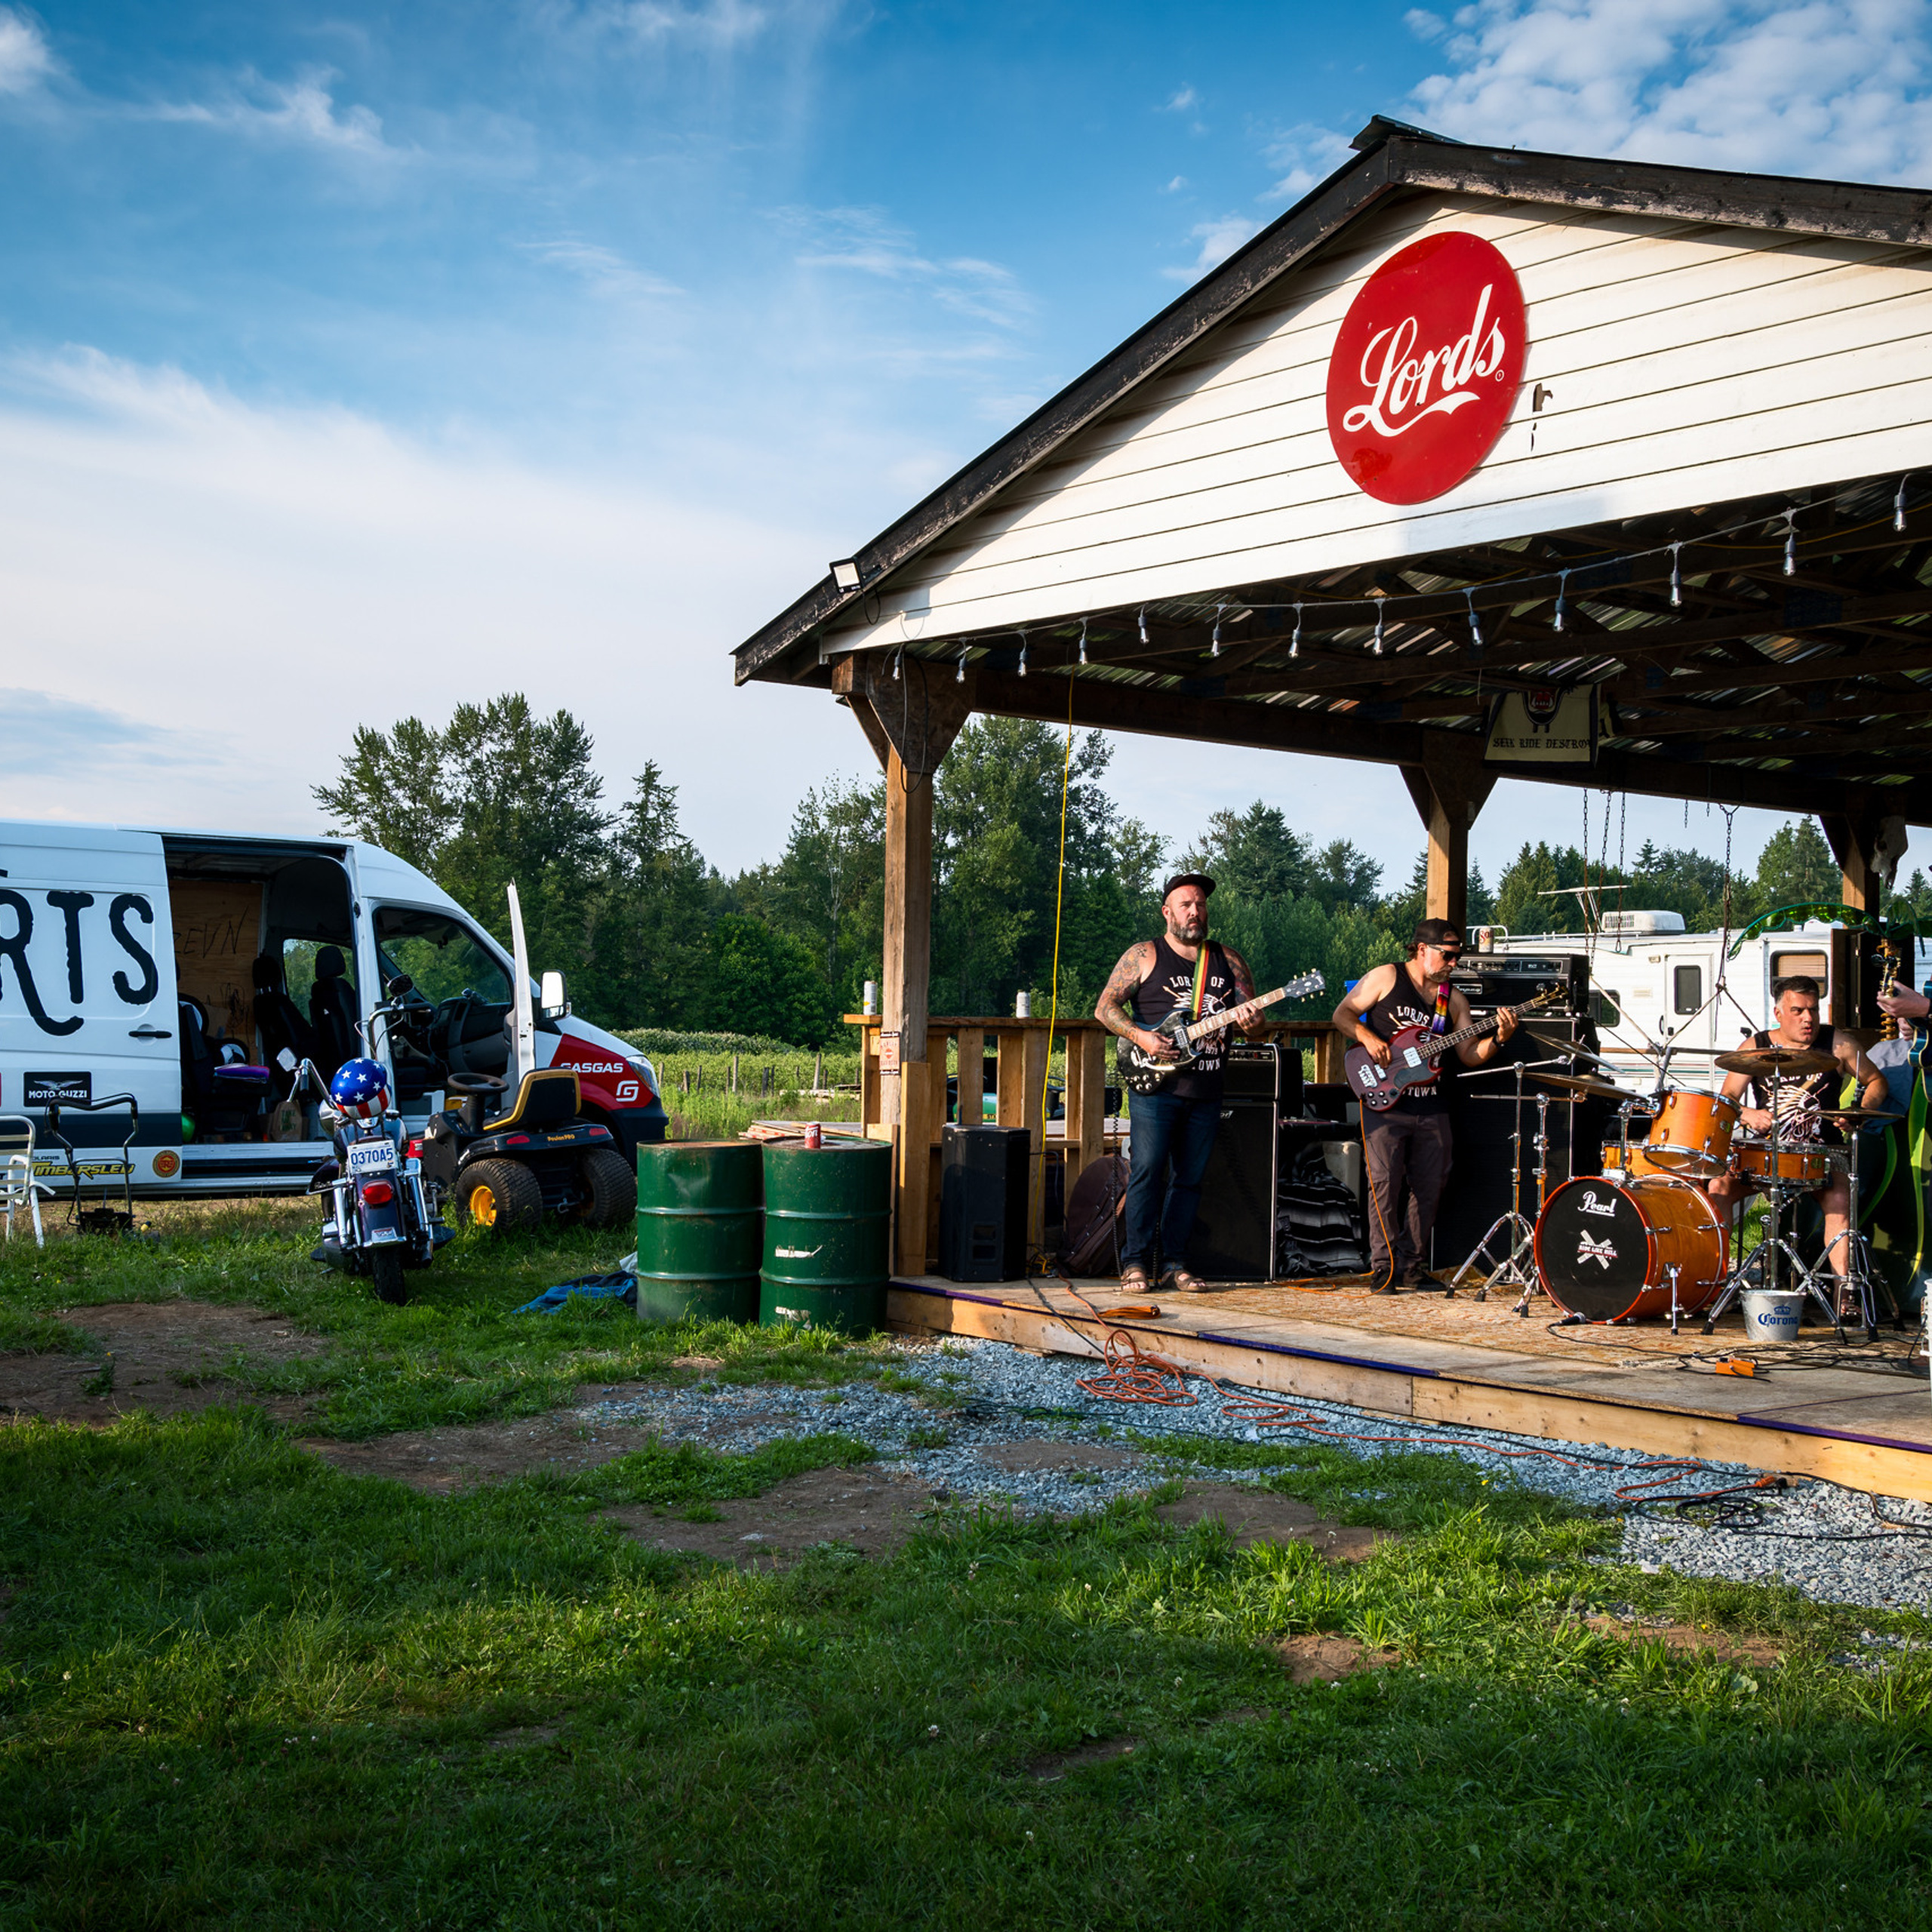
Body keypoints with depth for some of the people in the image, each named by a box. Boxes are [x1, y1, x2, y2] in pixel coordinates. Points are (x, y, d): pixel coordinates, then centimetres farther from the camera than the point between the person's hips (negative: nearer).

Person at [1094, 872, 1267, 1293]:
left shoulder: (1228, 960, 14)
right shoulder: (1144, 955, 3)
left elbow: (1253, 1013, 13)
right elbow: (1105, 1007, -1)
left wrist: (1246, 1019, -12)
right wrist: (1141, 1038, -15)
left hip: (1206, 1090, 4)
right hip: (1156, 1086, -4)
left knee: (1189, 1178, 6)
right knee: (1147, 1172, -8)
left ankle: (1175, 1265, 12)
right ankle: (1135, 1262, -2)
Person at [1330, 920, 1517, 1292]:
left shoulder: (1453, 999, 11)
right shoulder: (1386, 978, -1)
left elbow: (1469, 1054, 9)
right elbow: (1343, 1014, -1)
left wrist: (1498, 1039, -8)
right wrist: (1368, 1037, -17)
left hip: (1431, 1108, 5)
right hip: (1384, 1102, -5)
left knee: (1430, 1186, 6)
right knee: (1385, 1183, -8)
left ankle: (1410, 1266, 17)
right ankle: (1384, 1268, -1)